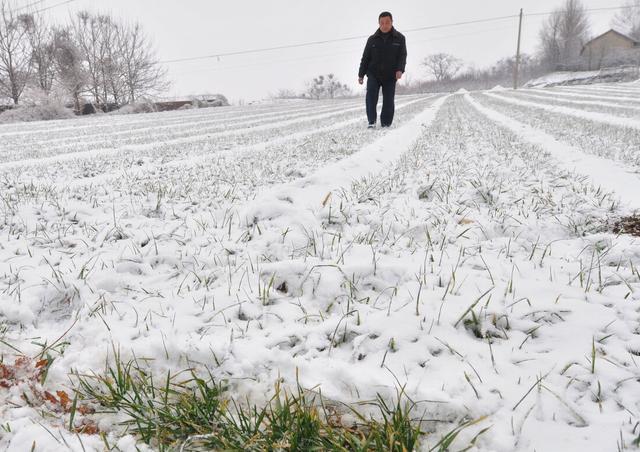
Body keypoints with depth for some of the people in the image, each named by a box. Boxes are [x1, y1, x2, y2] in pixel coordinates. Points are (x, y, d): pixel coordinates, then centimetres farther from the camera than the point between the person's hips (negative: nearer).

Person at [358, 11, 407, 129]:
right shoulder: (372, 39, 7)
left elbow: (402, 56, -2)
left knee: (388, 101, -2)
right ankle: (372, 121, -16)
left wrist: (400, 69, -21)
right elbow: (365, 58, 9)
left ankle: (386, 124, 7)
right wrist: (361, 74, 3)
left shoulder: (399, 38, 4)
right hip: (373, 75, 0)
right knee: (371, 96, -19)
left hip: (390, 76, 0)